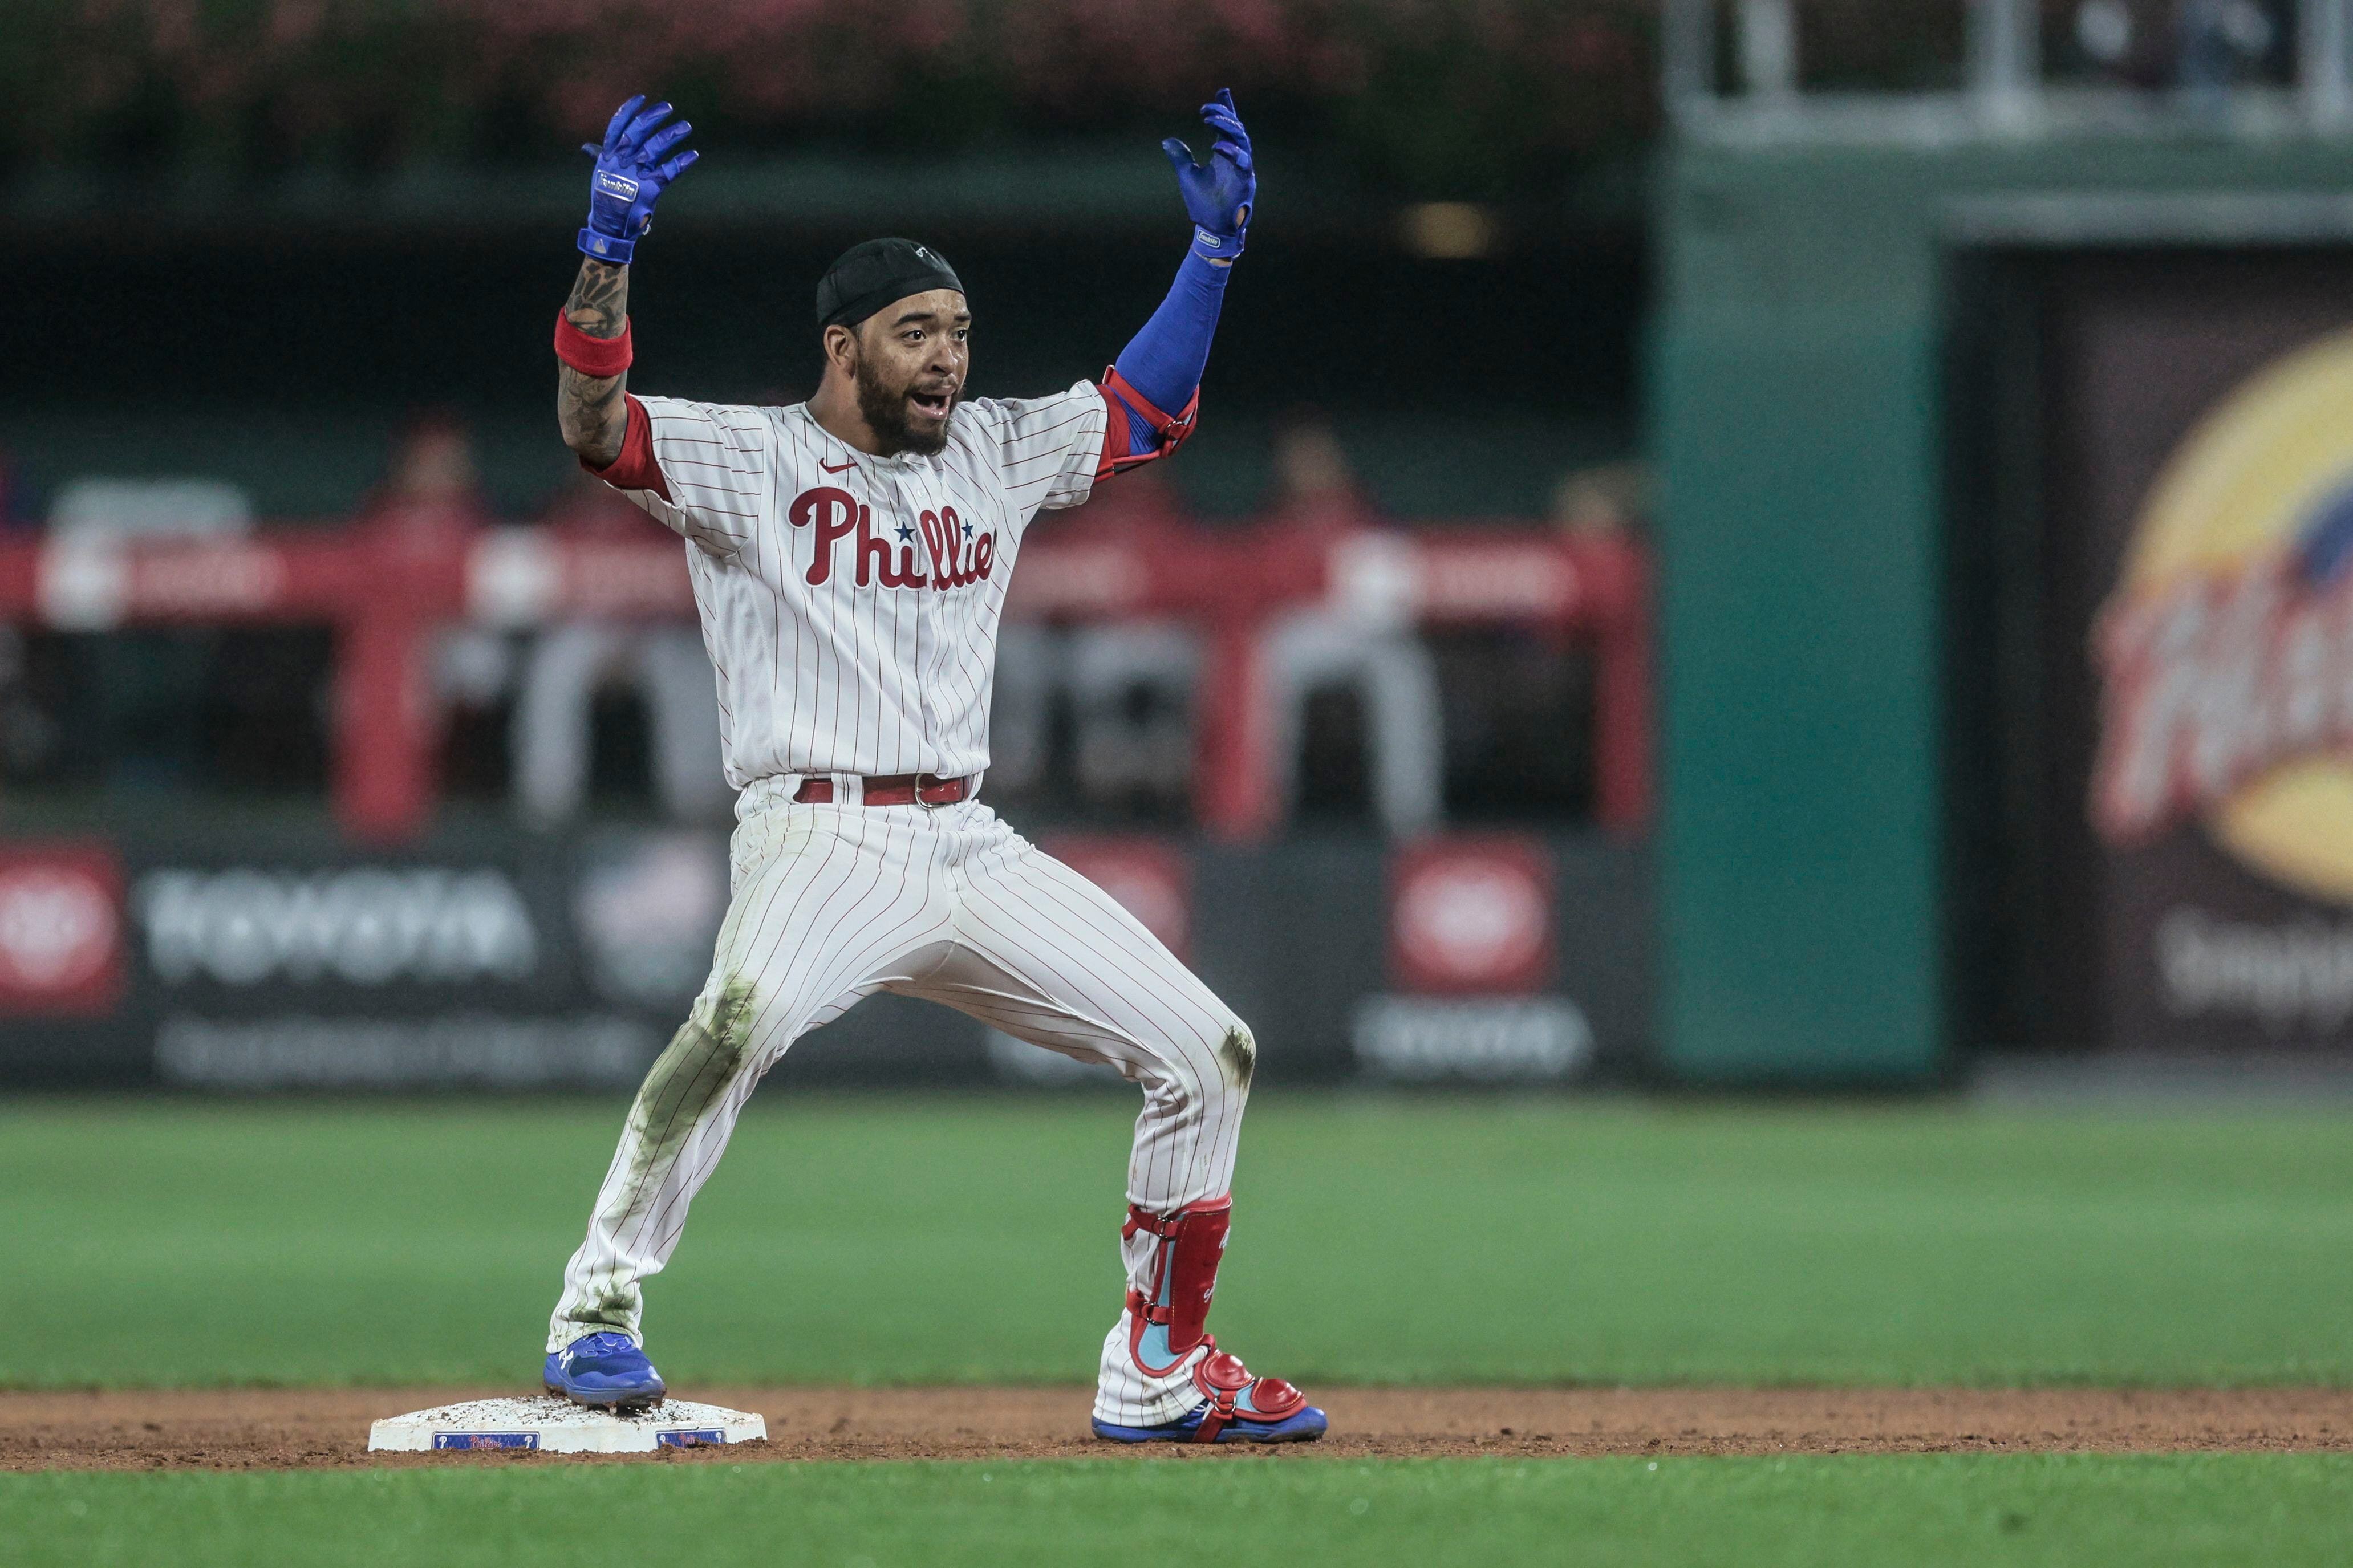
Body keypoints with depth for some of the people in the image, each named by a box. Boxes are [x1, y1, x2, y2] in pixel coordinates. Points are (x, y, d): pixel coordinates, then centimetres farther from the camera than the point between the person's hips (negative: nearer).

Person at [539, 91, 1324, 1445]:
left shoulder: (994, 452, 17)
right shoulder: (747, 458, 0)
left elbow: (1146, 413, 24)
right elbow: (594, 424, -14)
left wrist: (1216, 247, 13)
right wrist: (611, 251, -27)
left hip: (975, 852, 7)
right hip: (823, 840, -6)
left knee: (1208, 1052, 3)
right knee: (744, 1016, -38)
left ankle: (1160, 1371, 14)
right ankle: (599, 1313, -28)